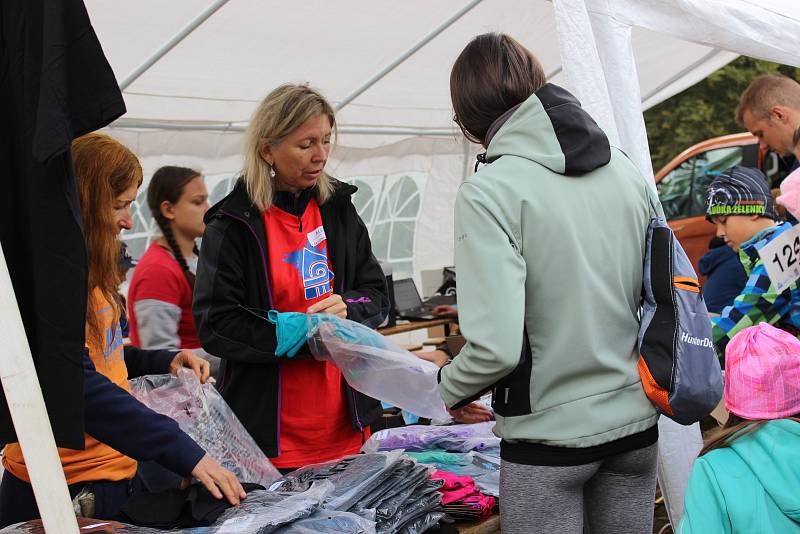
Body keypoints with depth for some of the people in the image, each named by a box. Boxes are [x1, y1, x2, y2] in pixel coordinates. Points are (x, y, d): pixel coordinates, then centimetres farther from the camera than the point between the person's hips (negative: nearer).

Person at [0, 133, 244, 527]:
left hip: (117, 471, 9)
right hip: (70, 489, -9)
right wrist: (185, 453, -32)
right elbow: (78, 385, -28)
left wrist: (162, 361, 4)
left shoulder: (85, 272, 10)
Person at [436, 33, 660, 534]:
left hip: (549, 432, -5)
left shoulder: (488, 192, -15)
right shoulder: (630, 172, 2)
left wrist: (448, 389, -2)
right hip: (636, 420, 5)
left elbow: (495, 346, -22)